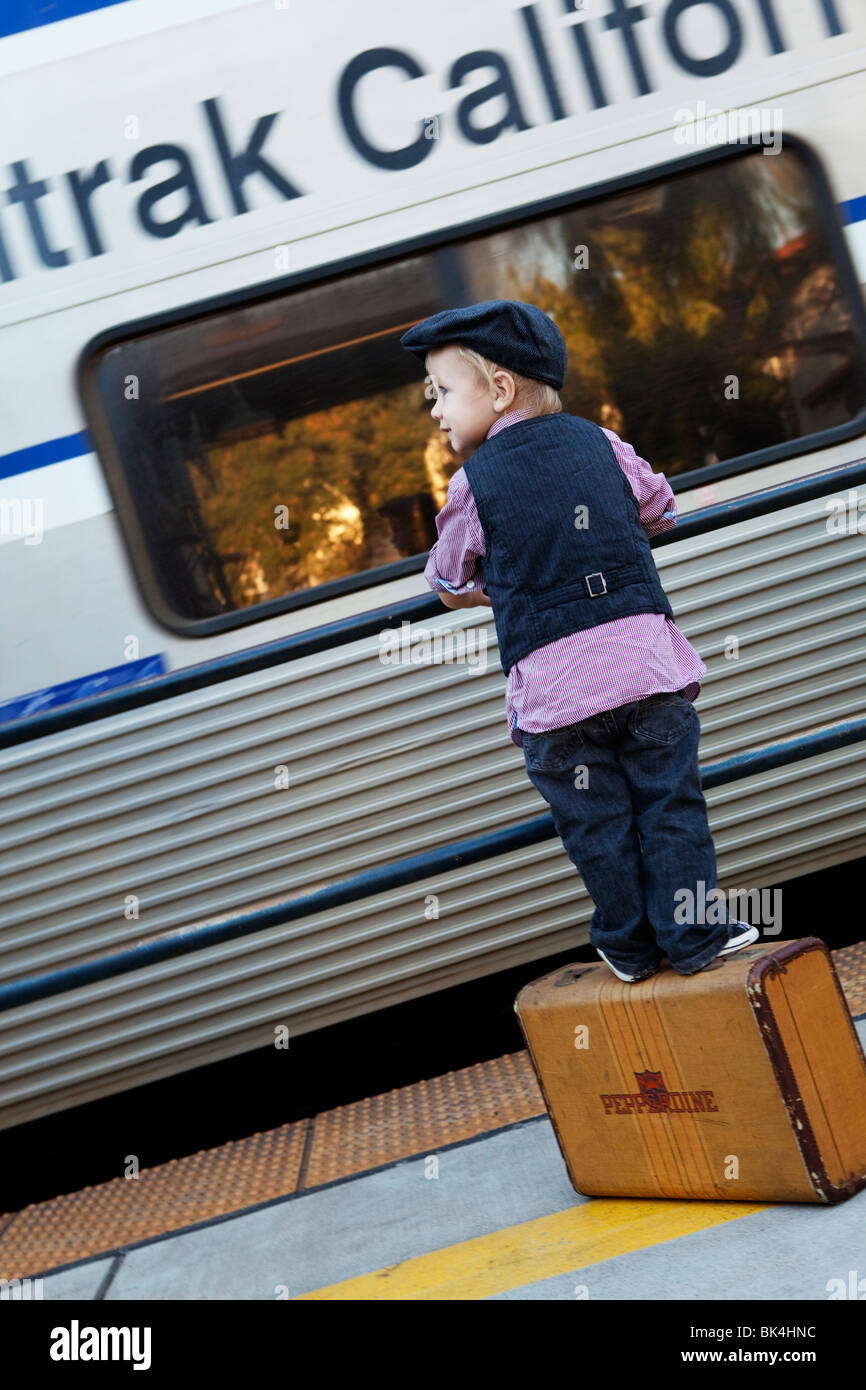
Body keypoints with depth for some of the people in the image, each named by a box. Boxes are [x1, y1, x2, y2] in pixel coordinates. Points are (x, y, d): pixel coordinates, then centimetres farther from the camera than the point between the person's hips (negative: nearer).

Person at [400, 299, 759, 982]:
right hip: (646, 655, 2)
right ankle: (696, 936, 12)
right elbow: (661, 506, 23)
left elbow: (448, 580, 12)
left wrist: (480, 590, 34)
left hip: (553, 683, -2)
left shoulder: (474, 483, 0)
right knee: (671, 805, 9)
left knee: (597, 826, 10)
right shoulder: (599, 441, 8)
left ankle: (631, 949, 21)